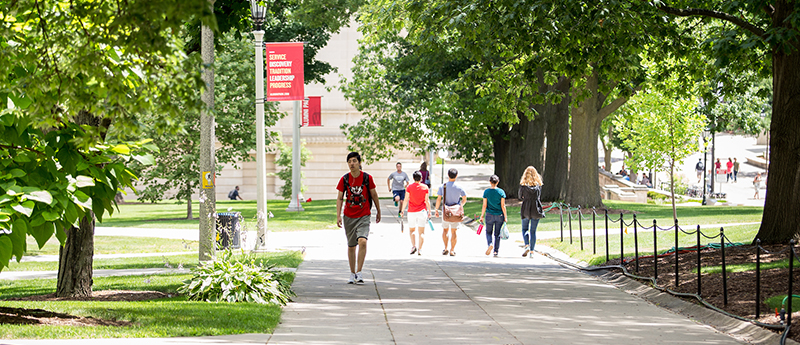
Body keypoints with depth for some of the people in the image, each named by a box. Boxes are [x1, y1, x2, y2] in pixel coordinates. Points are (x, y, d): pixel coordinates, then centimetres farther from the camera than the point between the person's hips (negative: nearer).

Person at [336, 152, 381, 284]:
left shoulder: (367, 178, -5)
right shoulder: (344, 179, -2)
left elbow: (374, 195, 8)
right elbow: (340, 198, 4)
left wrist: (378, 212, 16)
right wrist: (338, 215, -5)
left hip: (364, 216, -2)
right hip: (349, 217, 2)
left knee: (362, 241, -22)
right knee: (351, 246, 9)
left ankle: (359, 272, -17)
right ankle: (352, 273, 23)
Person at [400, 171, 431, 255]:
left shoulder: (409, 187, -4)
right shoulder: (425, 187, -2)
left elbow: (406, 200, -5)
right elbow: (427, 201, -1)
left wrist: (402, 210, 4)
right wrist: (429, 211, 8)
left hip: (412, 212, 0)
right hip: (422, 211, 0)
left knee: (411, 230, 14)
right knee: (421, 232, 4)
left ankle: (414, 246, -6)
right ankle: (420, 249, -2)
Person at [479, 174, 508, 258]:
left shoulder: (486, 192, -5)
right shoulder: (501, 192, -5)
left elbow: (484, 206, -4)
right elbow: (503, 206, -6)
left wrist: (481, 216, 4)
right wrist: (505, 216, 1)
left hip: (489, 215, -1)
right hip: (499, 215, 1)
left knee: (489, 232, 15)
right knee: (497, 234, 10)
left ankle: (490, 244, -13)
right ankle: (496, 251, 11)